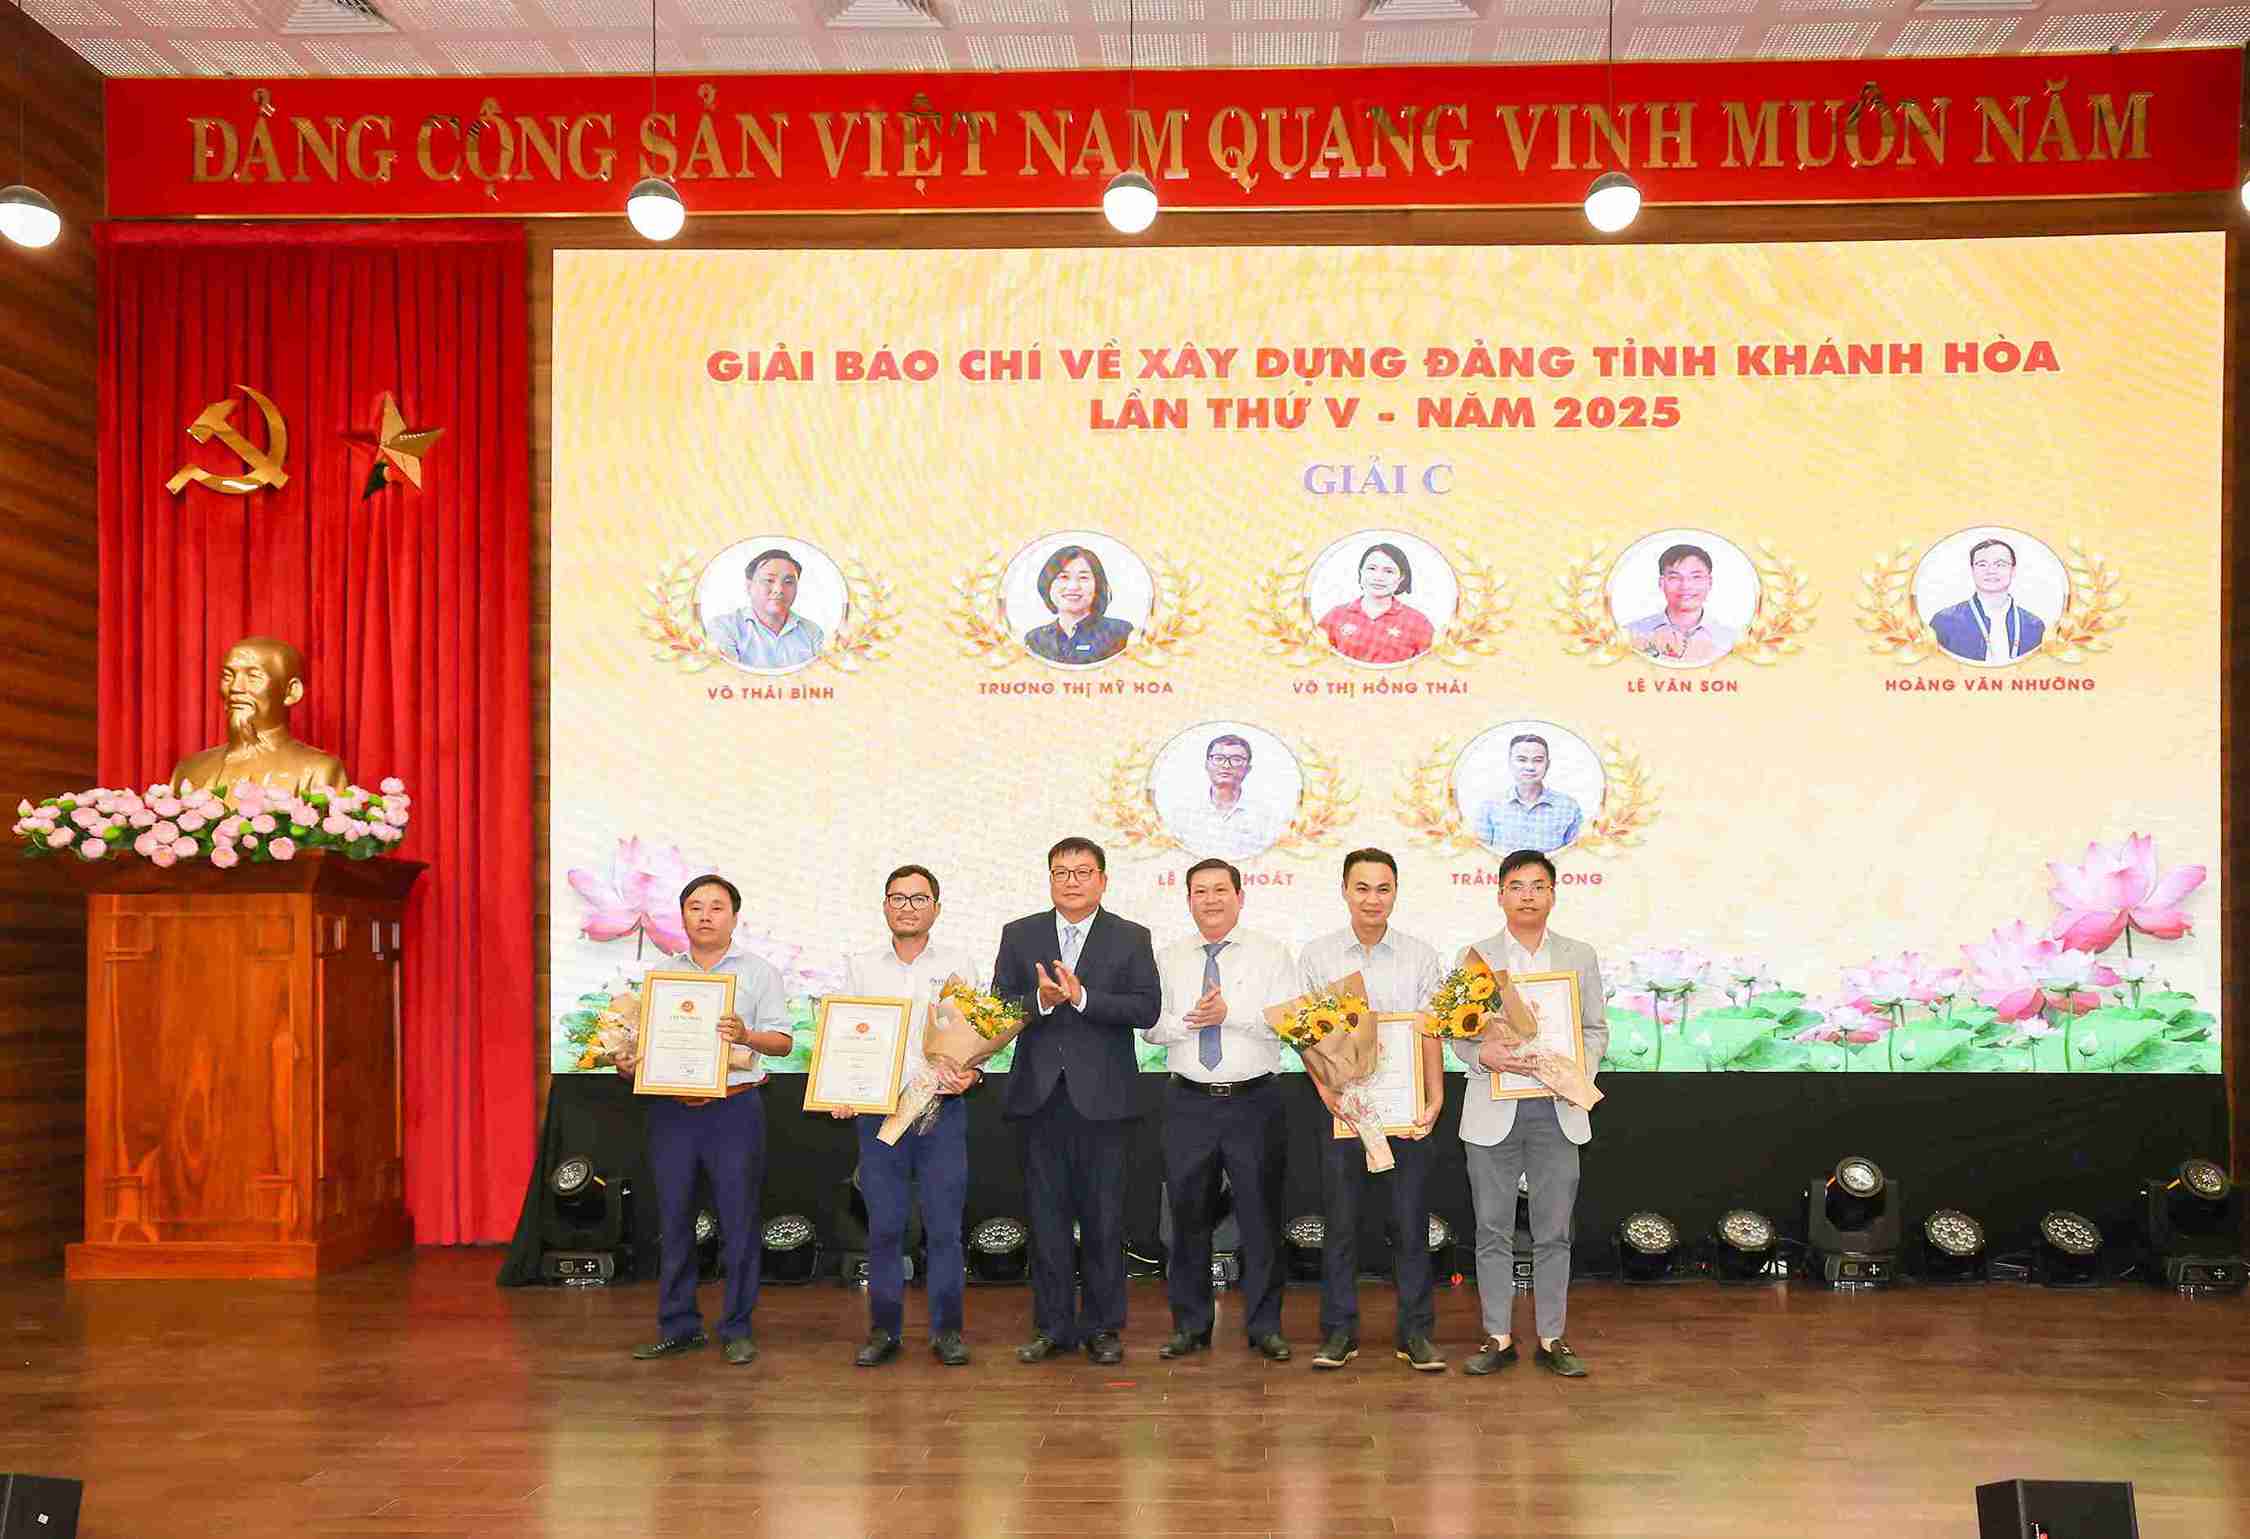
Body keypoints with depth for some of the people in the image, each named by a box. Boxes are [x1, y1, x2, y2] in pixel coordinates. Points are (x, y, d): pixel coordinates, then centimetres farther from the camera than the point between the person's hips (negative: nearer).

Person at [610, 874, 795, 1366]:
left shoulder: (759, 972, 5)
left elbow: (784, 1042, -1)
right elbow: (643, 1038, 15)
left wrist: (746, 1036, -19)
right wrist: (627, 1061, -6)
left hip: (733, 1108, -3)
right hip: (671, 1108, 3)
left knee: (738, 1222, -1)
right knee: (674, 1219, 6)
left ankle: (737, 1330, 9)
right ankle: (678, 1327, 17)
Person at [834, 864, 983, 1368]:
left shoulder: (959, 964, 7)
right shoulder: (860, 967, 11)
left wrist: (968, 1074, -15)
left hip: (942, 1107, -1)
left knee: (944, 1225, 0)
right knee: (883, 1225, 3)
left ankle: (947, 1331, 10)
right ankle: (883, 1330, 13)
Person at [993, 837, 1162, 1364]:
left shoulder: (1131, 939, 5)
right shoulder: (1019, 935, 10)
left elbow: (1147, 1008, -7)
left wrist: (1081, 997, -17)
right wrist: (1041, 1000, -17)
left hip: (1101, 1098, -2)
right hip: (1039, 1096, 2)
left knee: (1104, 1218, 3)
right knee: (1046, 1216, 7)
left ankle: (1102, 1326, 13)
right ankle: (1053, 1326, 15)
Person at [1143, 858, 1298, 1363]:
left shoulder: (1270, 955, 2)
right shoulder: (1169, 958, 10)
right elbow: (1150, 1025, 3)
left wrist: (1229, 1012, -18)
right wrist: (1188, 1022, -15)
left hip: (1254, 1100, -2)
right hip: (1189, 1103, 2)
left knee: (1261, 1216, 3)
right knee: (1188, 1217, 8)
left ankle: (1265, 1326, 13)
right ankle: (1190, 1326, 18)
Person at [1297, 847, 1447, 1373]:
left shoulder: (1420, 957, 5)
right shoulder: (1317, 956, 5)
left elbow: (1429, 1033, 1)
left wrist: (1435, 1098, -11)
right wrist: (1326, 1090, -10)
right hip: (1342, 1108, 0)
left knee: (1411, 1223, 4)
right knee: (1340, 1224, 5)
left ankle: (1416, 1333, 13)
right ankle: (1340, 1332, 15)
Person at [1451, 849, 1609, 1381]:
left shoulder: (1580, 957, 9)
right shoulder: (1474, 957, 5)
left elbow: (1597, 1029, 10)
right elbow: (1457, 1035, 4)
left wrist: (1579, 1071, -9)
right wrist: (1484, 1054, -18)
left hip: (1556, 1109, 1)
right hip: (1493, 1109, -1)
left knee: (1553, 1231, 6)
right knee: (1493, 1230, 4)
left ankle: (1552, 1338, 15)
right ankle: (1498, 1337, 13)